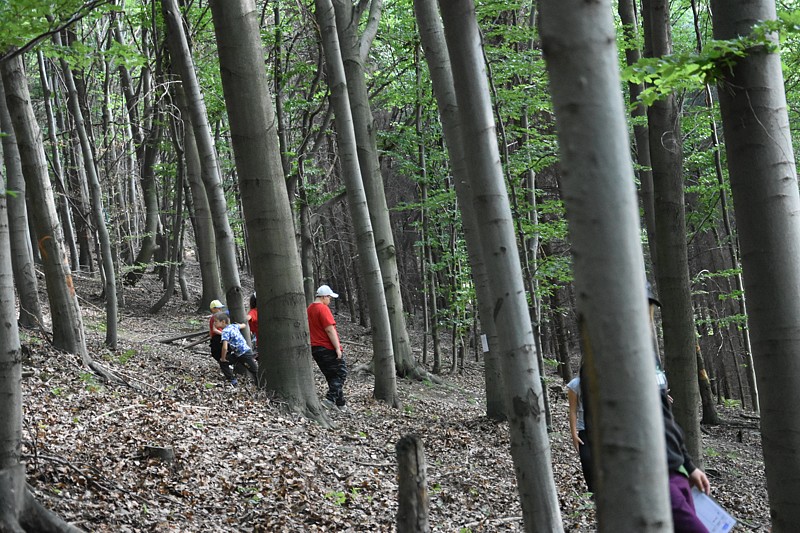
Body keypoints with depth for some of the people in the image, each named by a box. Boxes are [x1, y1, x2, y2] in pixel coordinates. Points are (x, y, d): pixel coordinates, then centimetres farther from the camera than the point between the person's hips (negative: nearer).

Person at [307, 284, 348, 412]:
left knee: (331, 376, 13)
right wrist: (337, 348, -18)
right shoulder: (323, 308, -14)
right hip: (328, 348, -9)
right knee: (341, 373, -2)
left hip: (315, 349, 9)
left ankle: (341, 404, 15)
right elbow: (330, 330, -20)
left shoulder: (309, 309, 14)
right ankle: (330, 399, -15)